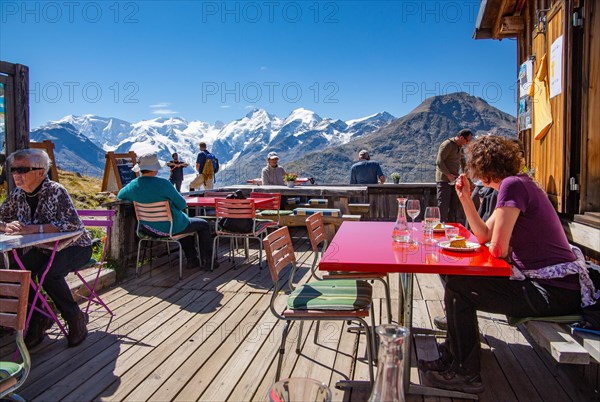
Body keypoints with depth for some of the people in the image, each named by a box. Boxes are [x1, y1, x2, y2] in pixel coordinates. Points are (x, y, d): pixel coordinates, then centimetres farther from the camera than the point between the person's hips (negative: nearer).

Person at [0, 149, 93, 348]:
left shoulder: (55, 191, -21)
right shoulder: (17, 195, -1)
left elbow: (71, 224, -31)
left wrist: (31, 229, -35)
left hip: (74, 247, -6)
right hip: (43, 249, 6)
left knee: (49, 274, -30)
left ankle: (76, 319, -8)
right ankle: (37, 320, 1)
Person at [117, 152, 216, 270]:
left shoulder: (133, 185, -6)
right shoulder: (163, 183, -25)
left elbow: (120, 196, 17)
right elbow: (182, 204, -16)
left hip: (148, 228, 8)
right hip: (170, 227, -7)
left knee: (185, 223, 34)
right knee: (204, 225, 15)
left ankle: (192, 260, 34)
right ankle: (207, 262, 19)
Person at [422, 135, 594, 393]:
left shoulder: (513, 185, -18)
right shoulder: (519, 184, 14)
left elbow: (497, 249, -22)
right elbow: (484, 235, 14)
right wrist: (465, 198, 8)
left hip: (554, 292, -10)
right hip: (557, 285, 10)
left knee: (457, 288, -7)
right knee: (461, 281, 14)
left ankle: (465, 374, 8)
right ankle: (452, 357, 27)